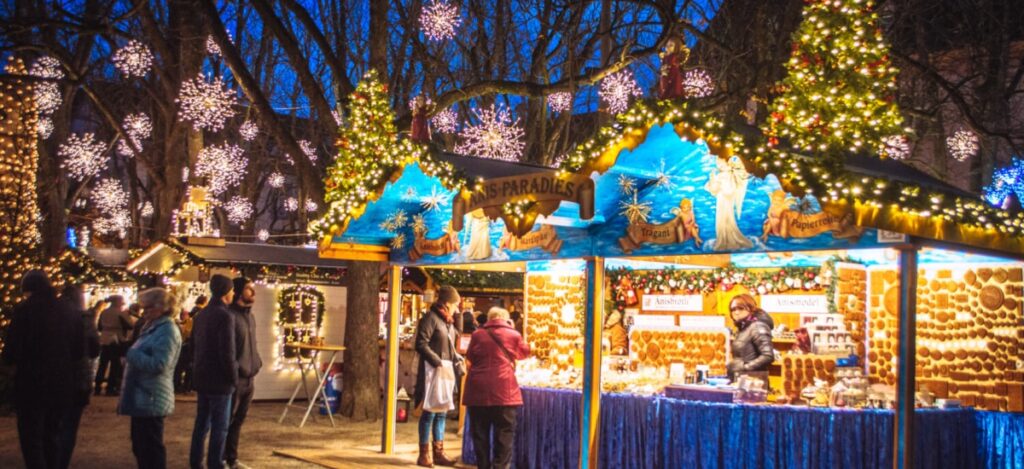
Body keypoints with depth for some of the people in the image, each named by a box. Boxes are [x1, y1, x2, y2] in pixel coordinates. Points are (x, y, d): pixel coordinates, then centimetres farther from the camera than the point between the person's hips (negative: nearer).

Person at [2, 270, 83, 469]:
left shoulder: (24, 310, -11)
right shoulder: (69, 313, 6)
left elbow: (12, 351, -14)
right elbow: (78, 351, 10)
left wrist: (11, 360, 7)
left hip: (32, 385, -5)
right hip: (62, 385, 5)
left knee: (31, 440, 4)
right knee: (52, 436, 19)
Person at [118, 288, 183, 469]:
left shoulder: (167, 331, -17)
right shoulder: (153, 328, 16)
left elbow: (158, 364, -25)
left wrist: (129, 353, -18)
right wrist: (129, 354, 6)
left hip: (151, 399, -10)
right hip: (141, 398, 10)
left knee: (151, 447, -3)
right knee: (140, 445, 17)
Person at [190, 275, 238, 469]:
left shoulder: (201, 315, 10)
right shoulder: (225, 316, -17)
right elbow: (227, 352, -20)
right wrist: (233, 377, -10)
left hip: (201, 378, 8)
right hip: (219, 380, -8)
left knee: (202, 423, 15)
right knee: (220, 426, -1)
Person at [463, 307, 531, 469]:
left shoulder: (478, 335, 5)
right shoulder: (513, 334, 2)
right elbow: (524, 353, 20)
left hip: (478, 390, 2)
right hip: (504, 391, -2)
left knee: (480, 434, 10)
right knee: (504, 435, 3)